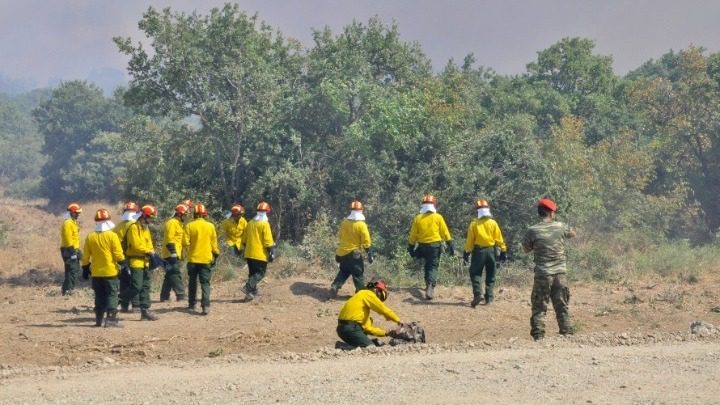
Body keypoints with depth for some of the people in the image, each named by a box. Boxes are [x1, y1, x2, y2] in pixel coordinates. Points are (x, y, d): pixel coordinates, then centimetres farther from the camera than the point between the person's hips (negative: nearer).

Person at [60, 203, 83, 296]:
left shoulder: (73, 222, 18)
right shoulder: (68, 223, -16)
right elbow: (68, 239, -21)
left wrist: (77, 249, 21)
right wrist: (73, 250, -22)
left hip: (74, 249, 11)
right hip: (69, 250, -11)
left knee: (75, 269, 13)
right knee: (71, 270, -12)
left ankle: (69, 288, 18)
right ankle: (67, 289, -12)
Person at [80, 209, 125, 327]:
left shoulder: (90, 237, 1)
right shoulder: (112, 236, -11)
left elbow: (86, 256, 6)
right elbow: (118, 255, -11)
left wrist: (85, 269, 16)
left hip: (96, 273, 4)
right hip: (110, 272, -4)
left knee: (99, 296, 14)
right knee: (111, 295, -1)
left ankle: (98, 319, 16)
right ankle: (111, 319, -9)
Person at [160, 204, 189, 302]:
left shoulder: (178, 223, 21)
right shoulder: (172, 223, -12)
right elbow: (169, 239, -19)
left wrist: (180, 253, 24)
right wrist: (173, 252, -24)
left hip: (174, 254, 11)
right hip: (171, 255, -11)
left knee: (169, 276, 12)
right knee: (176, 275, -13)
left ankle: (164, 297, 15)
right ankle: (180, 295, -17)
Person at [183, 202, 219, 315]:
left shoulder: (190, 226, -7)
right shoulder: (210, 226, -3)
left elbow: (185, 243, -9)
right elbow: (214, 243, 2)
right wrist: (216, 255, 14)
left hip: (193, 259, 0)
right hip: (206, 259, 0)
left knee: (192, 282, 14)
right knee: (205, 283, 0)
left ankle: (191, 305, 19)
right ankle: (205, 305, -15)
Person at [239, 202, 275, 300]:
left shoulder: (250, 223, 12)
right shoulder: (264, 224, -10)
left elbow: (244, 239, 19)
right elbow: (268, 240, -15)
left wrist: (246, 249, 29)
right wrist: (272, 252, -10)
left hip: (249, 254, 7)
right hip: (260, 254, -7)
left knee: (253, 273, 15)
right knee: (260, 273, -4)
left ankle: (252, 292, 13)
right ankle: (248, 287, -21)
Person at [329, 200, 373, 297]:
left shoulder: (344, 222, 3)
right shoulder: (361, 224, -15)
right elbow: (366, 242, -15)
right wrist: (370, 255, -7)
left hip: (342, 252, 6)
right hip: (354, 253, -6)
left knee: (344, 271, 21)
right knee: (358, 273, 4)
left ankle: (335, 287, 6)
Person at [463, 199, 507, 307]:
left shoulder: (474, 224, -5)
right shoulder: (493, 223, -2)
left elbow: (469, 240, -4)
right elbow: (499, 239, -1)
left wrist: (466, 253, 2)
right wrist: (503, 251, 6)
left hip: (479, 251, -2)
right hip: (491, 250, 2)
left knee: (475, 273, 4)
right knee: (490, 275, 12)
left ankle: (478, 293, -17)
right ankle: (489, 297, 11)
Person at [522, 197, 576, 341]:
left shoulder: (533, 231, -8)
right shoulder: (560, 227, 1)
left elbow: (526, 249, 6)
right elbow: (573, 233, 22)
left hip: (542, 274, -2)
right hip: (560, 273, 2)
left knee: (539, 307, 3)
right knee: (562, 306, 12)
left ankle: (538, 335, -4)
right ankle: (567, 333, 12)